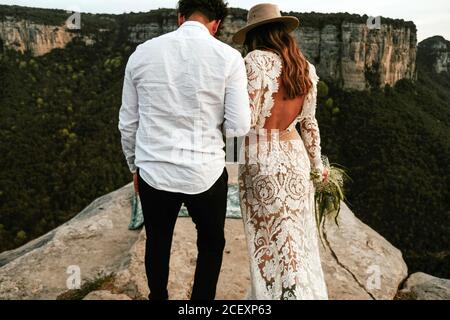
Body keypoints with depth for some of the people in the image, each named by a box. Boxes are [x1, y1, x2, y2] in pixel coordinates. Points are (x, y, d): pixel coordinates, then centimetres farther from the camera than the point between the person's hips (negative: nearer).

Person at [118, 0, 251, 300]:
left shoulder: (142, 53, 0)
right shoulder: (228, 57, -8)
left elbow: (127, 123, 5)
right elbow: (239, 126, -9)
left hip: (154, 172, 3)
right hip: (206, 173, -2)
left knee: (158, 243, 25)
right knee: (211, 244, 23)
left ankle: (158, 296, 46)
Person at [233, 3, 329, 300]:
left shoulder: (257, 60, -13)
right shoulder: (306, 68, 5)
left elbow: (247, 120, -17)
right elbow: (309, 122, 10)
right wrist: (317, 164, 20)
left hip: (262, 161, -6)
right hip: (296, 157, 6)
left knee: (270, 241, 10)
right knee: (297, 238, 20)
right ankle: (307, 291, 36)